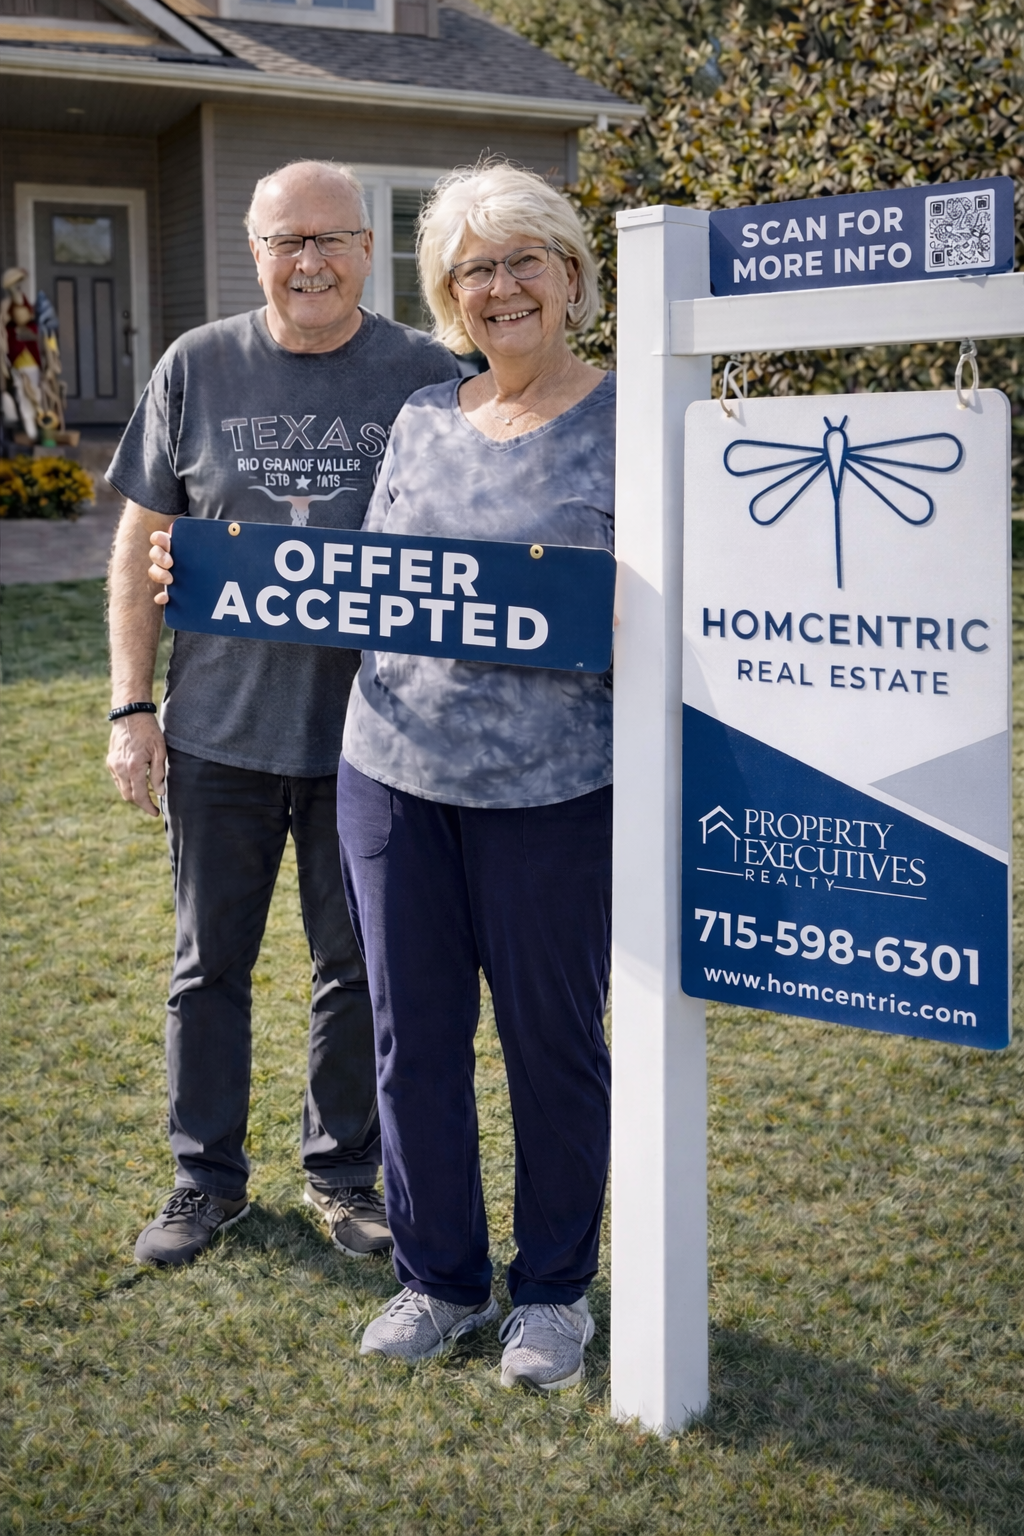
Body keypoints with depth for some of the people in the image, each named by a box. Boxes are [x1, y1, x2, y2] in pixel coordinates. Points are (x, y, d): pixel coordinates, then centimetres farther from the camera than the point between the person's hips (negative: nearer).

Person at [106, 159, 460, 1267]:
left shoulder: (425, 376, -2)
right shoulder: (197, 368, 1)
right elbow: (141, 545, 4)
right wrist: (131, 706, -1)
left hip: (367, 732, -1)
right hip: (218, 725, 1)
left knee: (359, 967, 12)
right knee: (209, 963, 12)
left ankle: (343, 1172, 30)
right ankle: (206, 1178, 28)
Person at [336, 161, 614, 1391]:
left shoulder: (630, 421, -3)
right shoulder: (422, 420, 11)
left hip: (553, 787, -4)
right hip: (392, 772, 5)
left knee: (553, 1038, 8)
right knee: (413, 1036, 11)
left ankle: (554, 1289, 27)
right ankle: (440, 1277, 30)